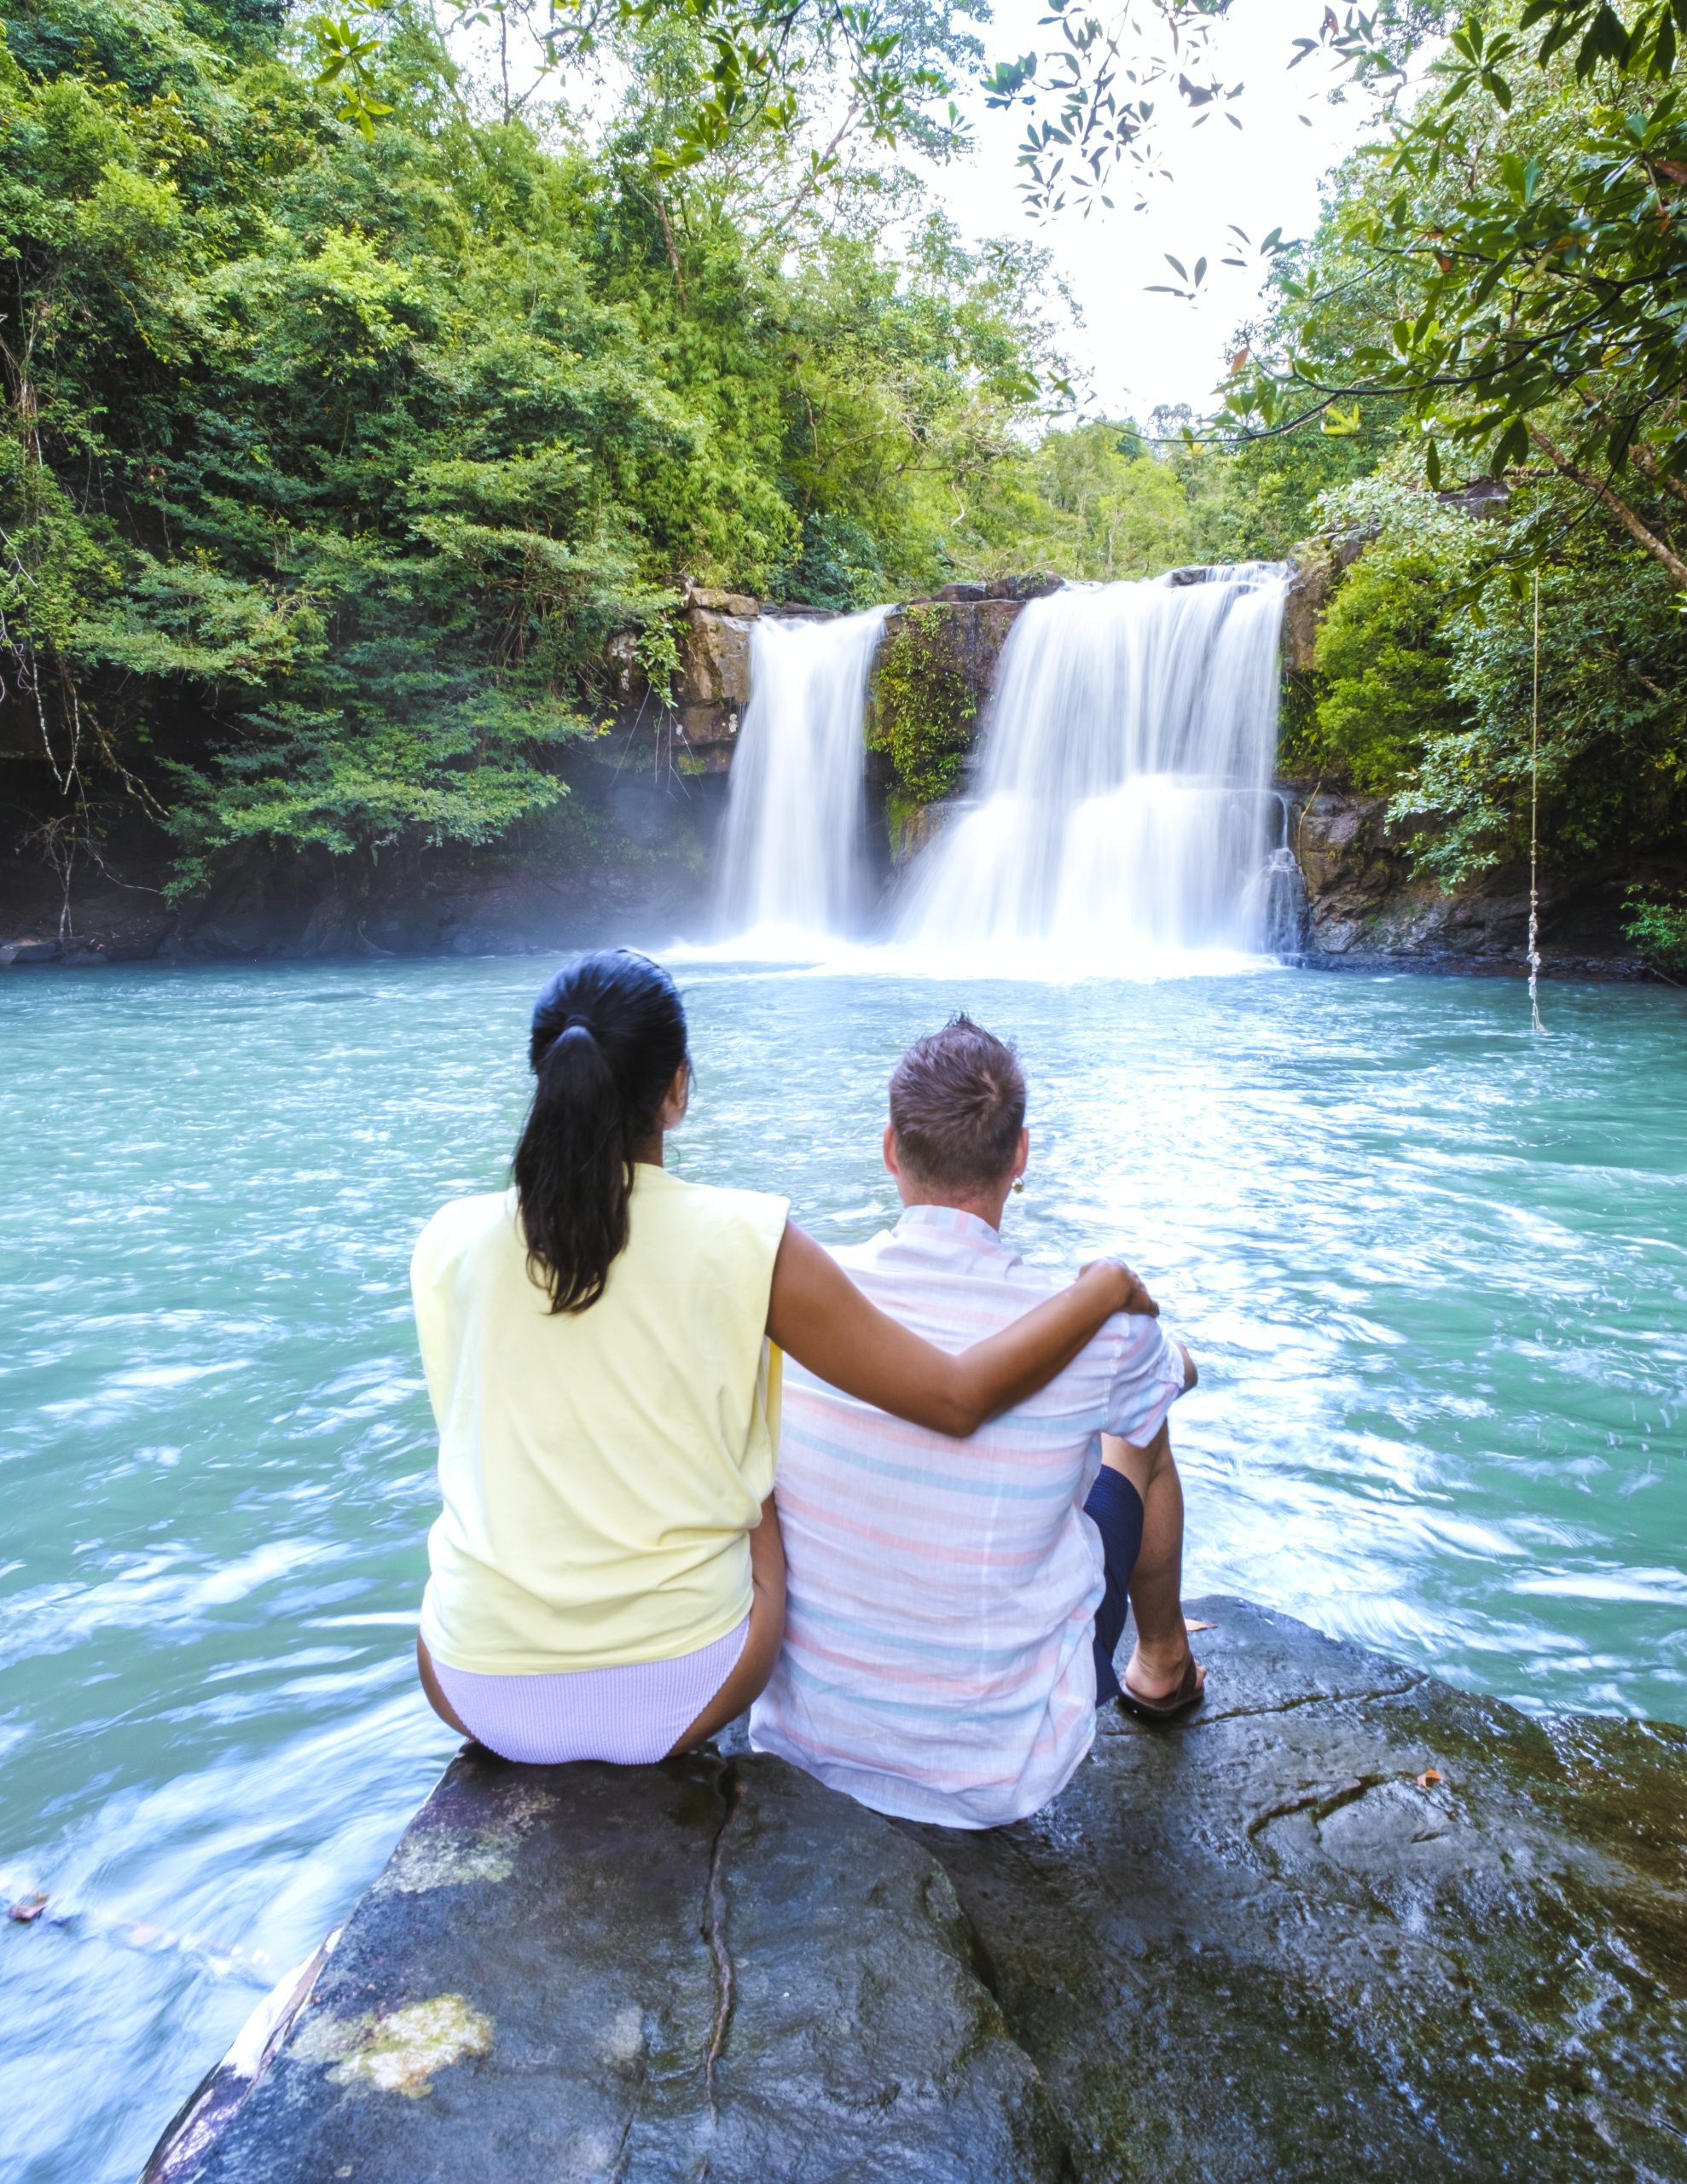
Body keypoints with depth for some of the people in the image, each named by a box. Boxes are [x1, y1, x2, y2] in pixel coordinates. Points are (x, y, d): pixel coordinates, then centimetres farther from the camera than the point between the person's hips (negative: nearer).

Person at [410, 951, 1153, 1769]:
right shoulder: (747, 1243, -15)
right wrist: (1106, 1285, 1)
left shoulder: (447, 1242, -7)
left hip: (477, 1696, 2)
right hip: (676, 1696, -2)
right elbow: (959, 1399, -15)